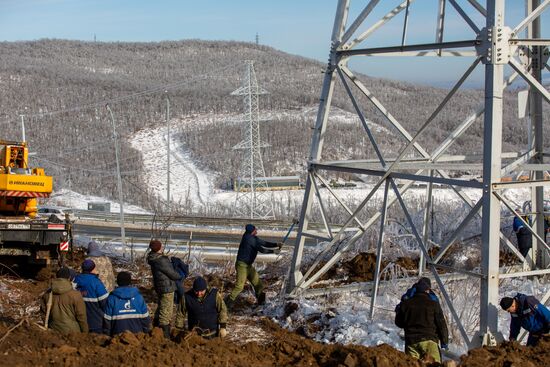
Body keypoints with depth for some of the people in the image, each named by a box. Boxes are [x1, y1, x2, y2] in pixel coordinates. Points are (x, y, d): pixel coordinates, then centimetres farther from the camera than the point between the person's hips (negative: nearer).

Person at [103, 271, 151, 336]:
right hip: (137, 335, 1)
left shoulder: (111, 298, -4)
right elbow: (145, 317, 4)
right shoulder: (139, 297, 1)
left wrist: (107, 336, 8)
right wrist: (146, 334, 16)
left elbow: (107, 319, -3)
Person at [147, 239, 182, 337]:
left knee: (160, 309, 22)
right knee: (166, 312, -3)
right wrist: (180, 277, 1)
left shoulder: (154, 258, 5)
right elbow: (171, 274, -17)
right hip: (166, 288, -10)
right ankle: (165, 336, 0)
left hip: (160, 287, 10)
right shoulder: (161, 260, -24)